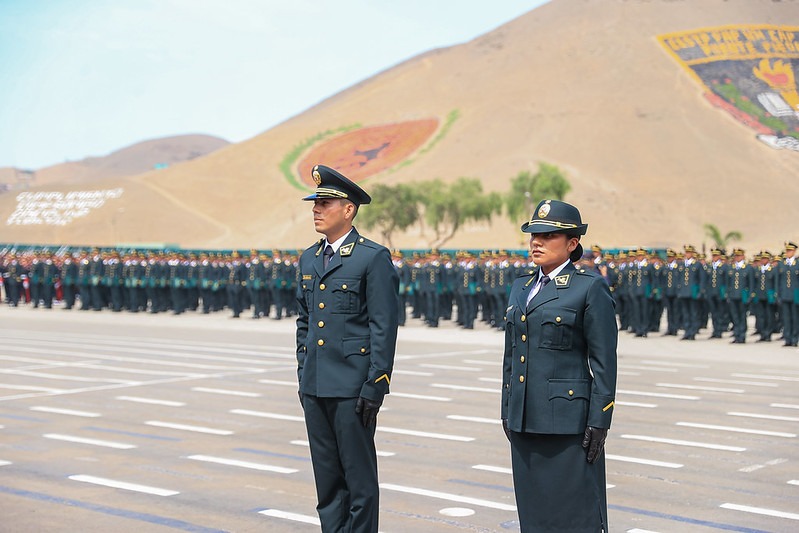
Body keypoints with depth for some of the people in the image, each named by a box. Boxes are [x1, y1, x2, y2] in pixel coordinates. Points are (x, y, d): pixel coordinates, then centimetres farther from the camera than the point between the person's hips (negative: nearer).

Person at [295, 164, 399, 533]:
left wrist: (375, 386, -15)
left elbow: (384, 328, -11)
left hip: (352, 388, -7)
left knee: (359, 476, 1)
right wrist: (303, 377, 16)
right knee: (327, 478, 13)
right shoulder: (308, 260, 14)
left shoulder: (373, 258, -8)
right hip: (315, 387, 7)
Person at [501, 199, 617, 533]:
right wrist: (508, 411, 16)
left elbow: (604, 362, -9)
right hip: (525, 418, 7)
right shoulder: (521, 287, 13)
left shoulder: (591, 288, -7)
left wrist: (599, 421, -12)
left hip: (567, 417, -7)